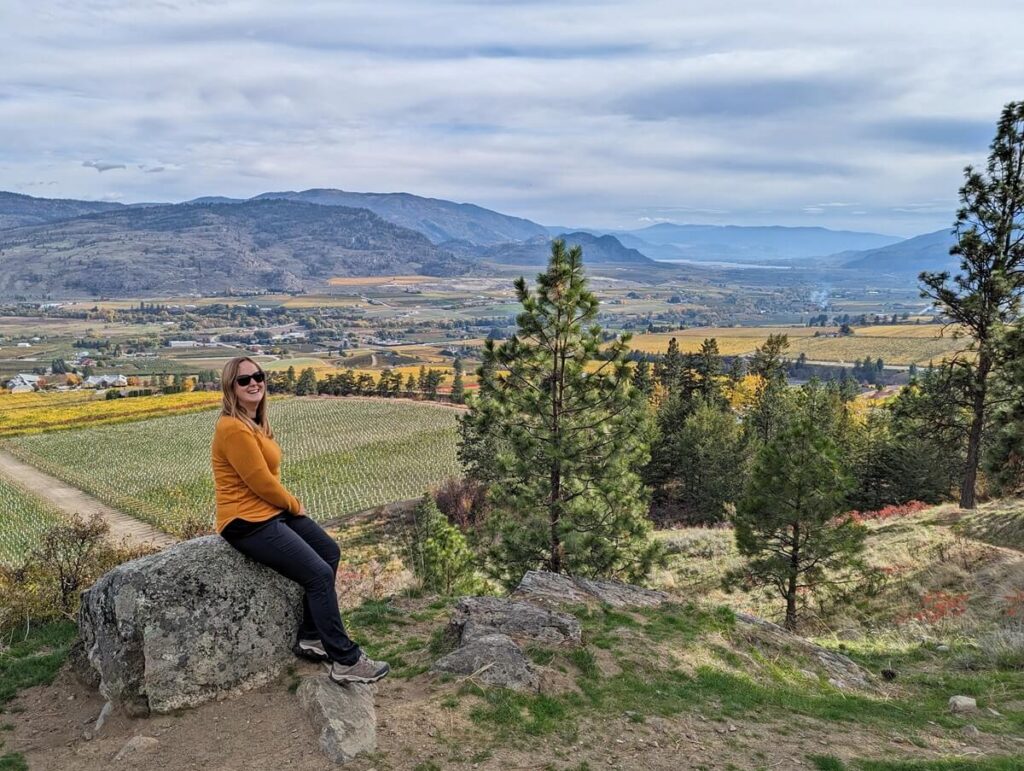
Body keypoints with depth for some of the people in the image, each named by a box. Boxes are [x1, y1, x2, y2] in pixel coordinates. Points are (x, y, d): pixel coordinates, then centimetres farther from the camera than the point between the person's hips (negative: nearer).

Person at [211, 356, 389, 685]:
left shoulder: (254, 422, 9)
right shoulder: (233, 428, -21)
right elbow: (261, 481, -20)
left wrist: (290, 504, 0)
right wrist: (294, 505, -5)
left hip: (272, 511, 11)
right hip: (248, 523, -10)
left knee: (330, 552, 12)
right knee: (320, 573, -13)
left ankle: (309, 637, 16)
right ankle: (345, 661, -3)